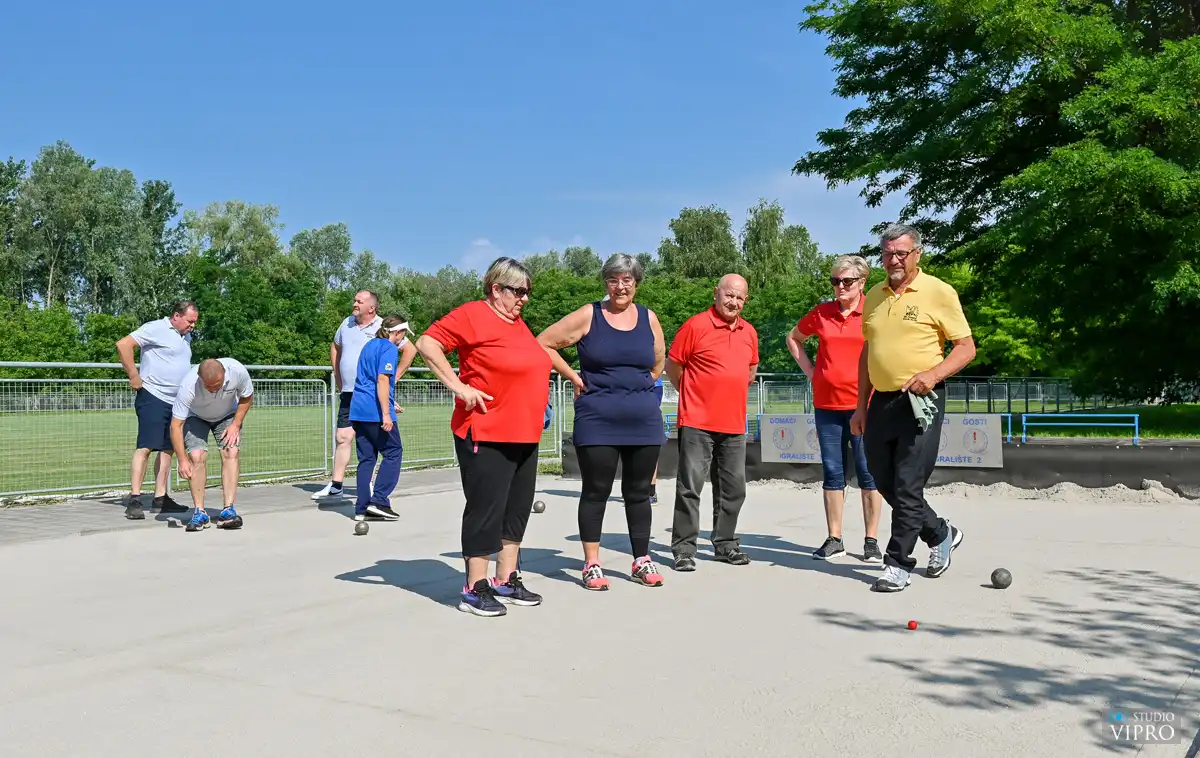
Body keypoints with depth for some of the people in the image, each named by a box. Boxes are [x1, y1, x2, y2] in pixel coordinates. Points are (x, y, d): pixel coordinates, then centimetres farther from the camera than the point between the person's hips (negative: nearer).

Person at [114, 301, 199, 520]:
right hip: (152, 397, -9)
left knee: (167, 449, 9)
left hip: (175, 402, 9)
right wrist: (134, 376, -16)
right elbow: (123, 345, -16)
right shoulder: (156, 329, -8)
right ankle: (134, 500, -11)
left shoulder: (186, 337, 19)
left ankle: (161, 498, 15)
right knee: (145, 447, -12)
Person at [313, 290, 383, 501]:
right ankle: (335, 486, 8)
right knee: (342, 437, 3)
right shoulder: (347, 323, 11)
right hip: (348, 393, 5)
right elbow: (335, 346, 28)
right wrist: (337, 376, 20)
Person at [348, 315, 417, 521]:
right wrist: (386, 414, -19)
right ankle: (378, 501, -5)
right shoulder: (389, 348, -7)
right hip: (376, 412, -8)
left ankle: (362, 508, 9)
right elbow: (382, 381, -17)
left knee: (366, 458, 10)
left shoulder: (369, 345, 20)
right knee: (393, 453, 3)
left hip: (358, 409, 8)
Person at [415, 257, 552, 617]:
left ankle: (506, 581, 24)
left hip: (525, 437, 9)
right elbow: (427, 343, -18)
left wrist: (538, 402, 17)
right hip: (486, 436, -9)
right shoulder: (473, 315, -11)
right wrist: (458, 386, -22)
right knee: (486, 509, -4)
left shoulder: (518, 324, 15)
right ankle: (475, 590, 6)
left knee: (517, 509, 13)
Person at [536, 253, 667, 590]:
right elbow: (543, 344, -2)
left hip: (644, 420, 3)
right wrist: (575, 378, -5)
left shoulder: (649, 318, 7)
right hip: (597, 421, -3)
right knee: (596, 492, 3)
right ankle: (592, 565, 11)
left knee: (638, 492, 11)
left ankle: (642, 562, 21)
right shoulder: (588, 315, -3)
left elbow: (658, 363, 20)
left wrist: (638, 388, 8)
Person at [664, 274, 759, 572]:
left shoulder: (749, 332, 10)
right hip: (698, 423, -6)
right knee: (690, 486, -3)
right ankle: (684, 549, 5)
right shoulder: (696, 326, -7)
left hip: (734, 425, 6)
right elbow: (672, 365, -1)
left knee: (733, 488, 12)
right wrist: (694, 394, 6)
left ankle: (725, 543, 25)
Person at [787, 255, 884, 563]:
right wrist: (810, 370, 11)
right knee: (832, 473, 8)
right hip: (826, 404, 3)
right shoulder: (821, 312, 6)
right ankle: (834, 539, 16)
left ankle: (872, 541, 10)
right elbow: (794, 338, 22)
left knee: (868, 473, 2)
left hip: (864, 404, -3)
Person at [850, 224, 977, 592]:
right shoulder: (874, 297, 13)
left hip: (920, 401, -6)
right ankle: (940, 534, 33)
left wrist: (933, 374, -20)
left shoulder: (939, 292, -4)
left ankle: (898, 564, 5)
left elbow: (966, 347, -4)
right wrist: (861, 405, 15)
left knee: (907, 486, -6)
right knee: (885, 483, 12)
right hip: (881, 401, 6)